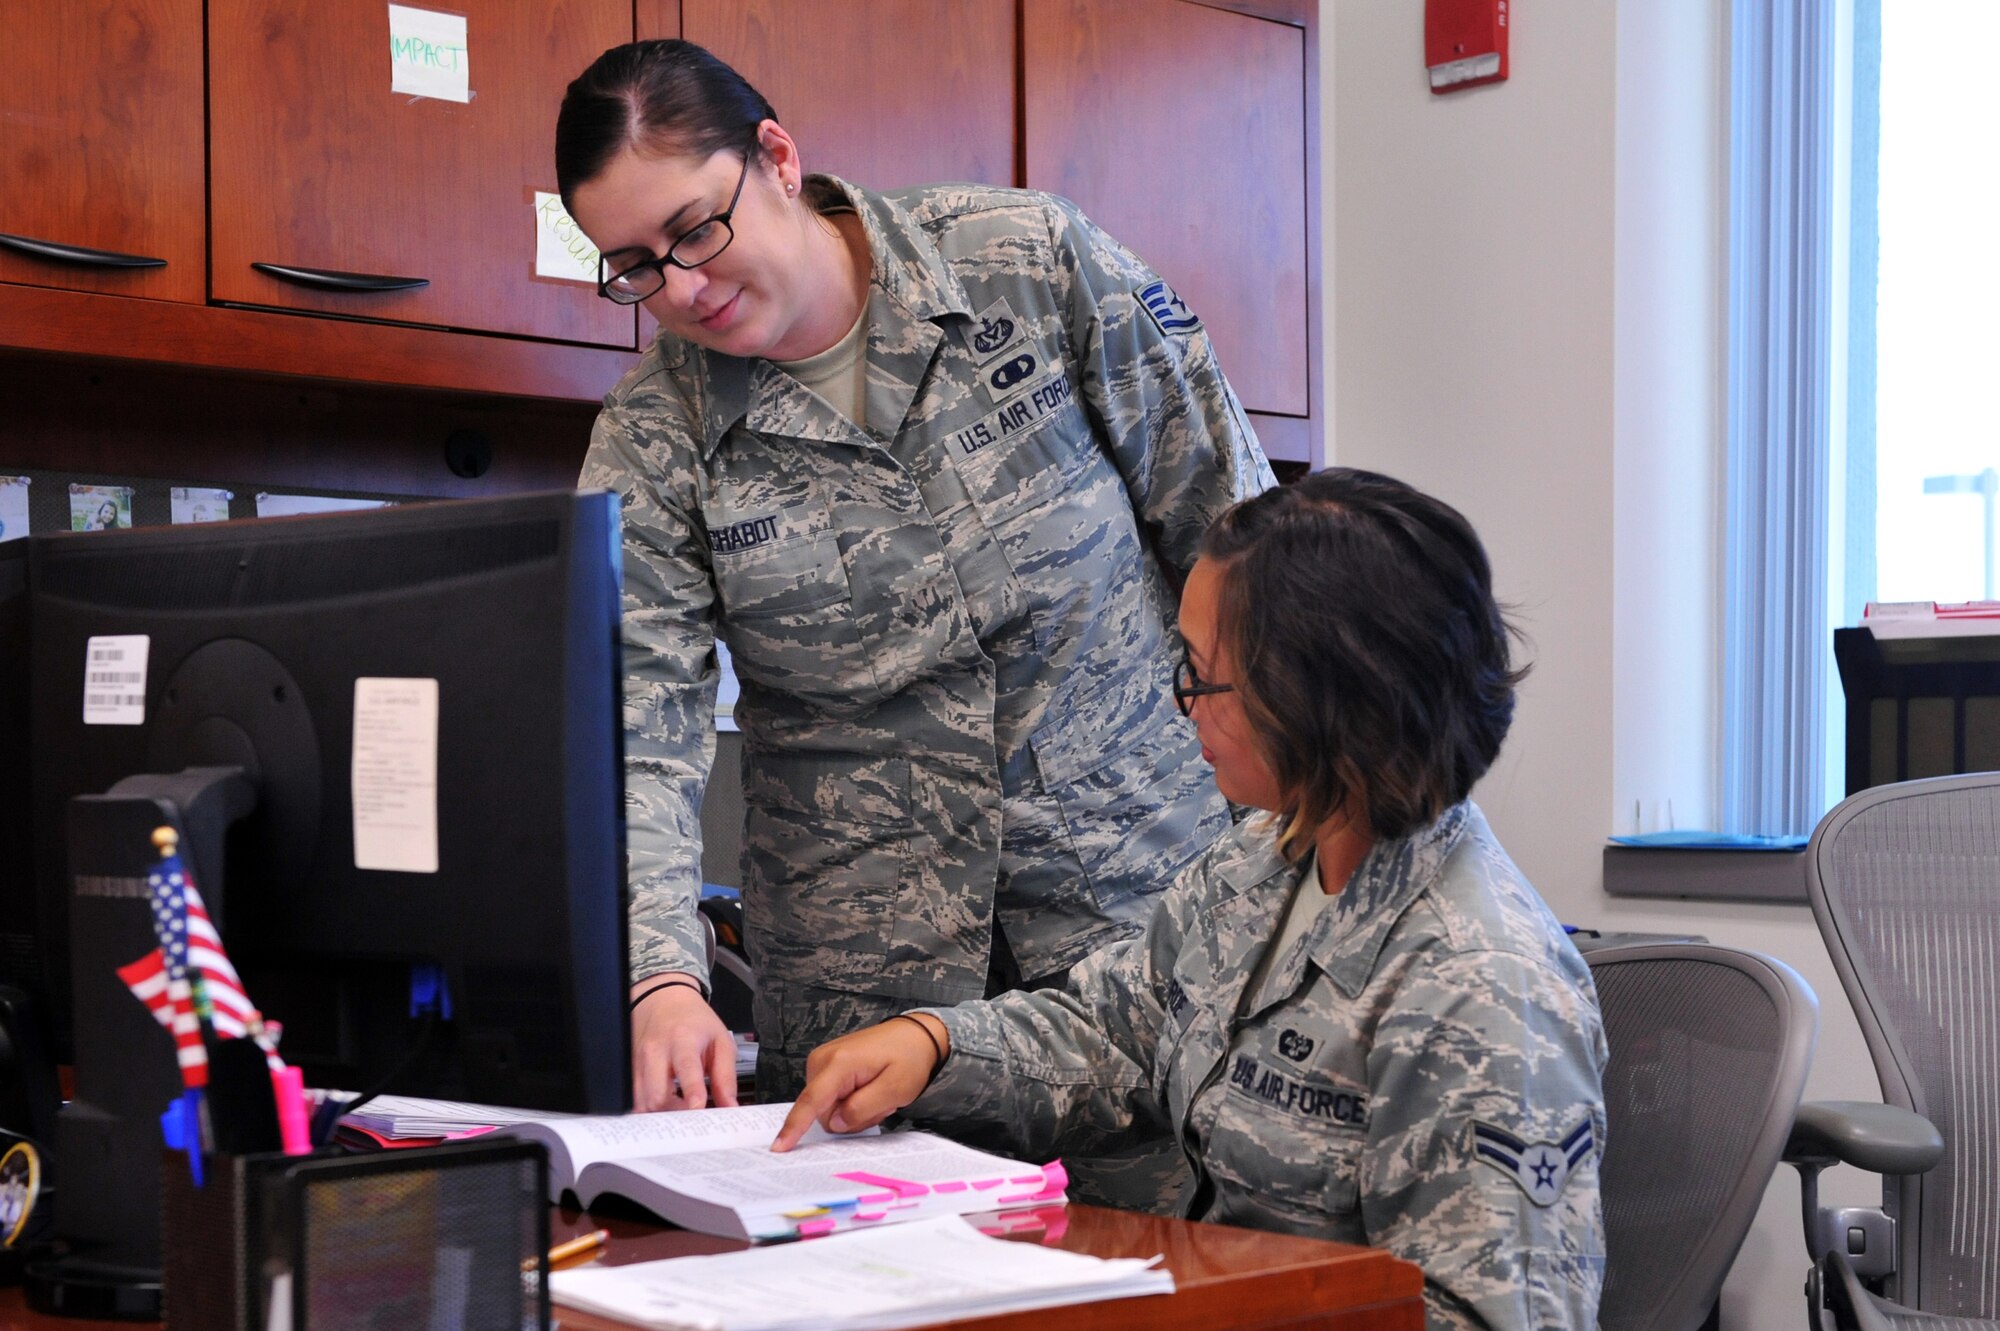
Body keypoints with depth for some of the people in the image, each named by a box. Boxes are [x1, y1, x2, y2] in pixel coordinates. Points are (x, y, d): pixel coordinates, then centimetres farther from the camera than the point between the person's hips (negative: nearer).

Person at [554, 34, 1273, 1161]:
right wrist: (663, 978, -29)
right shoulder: (650, 446, -4)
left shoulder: (1035, 265, -6)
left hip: (1144, 900, -1)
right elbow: (638, 741, -11)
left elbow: (1234, 525, 0)